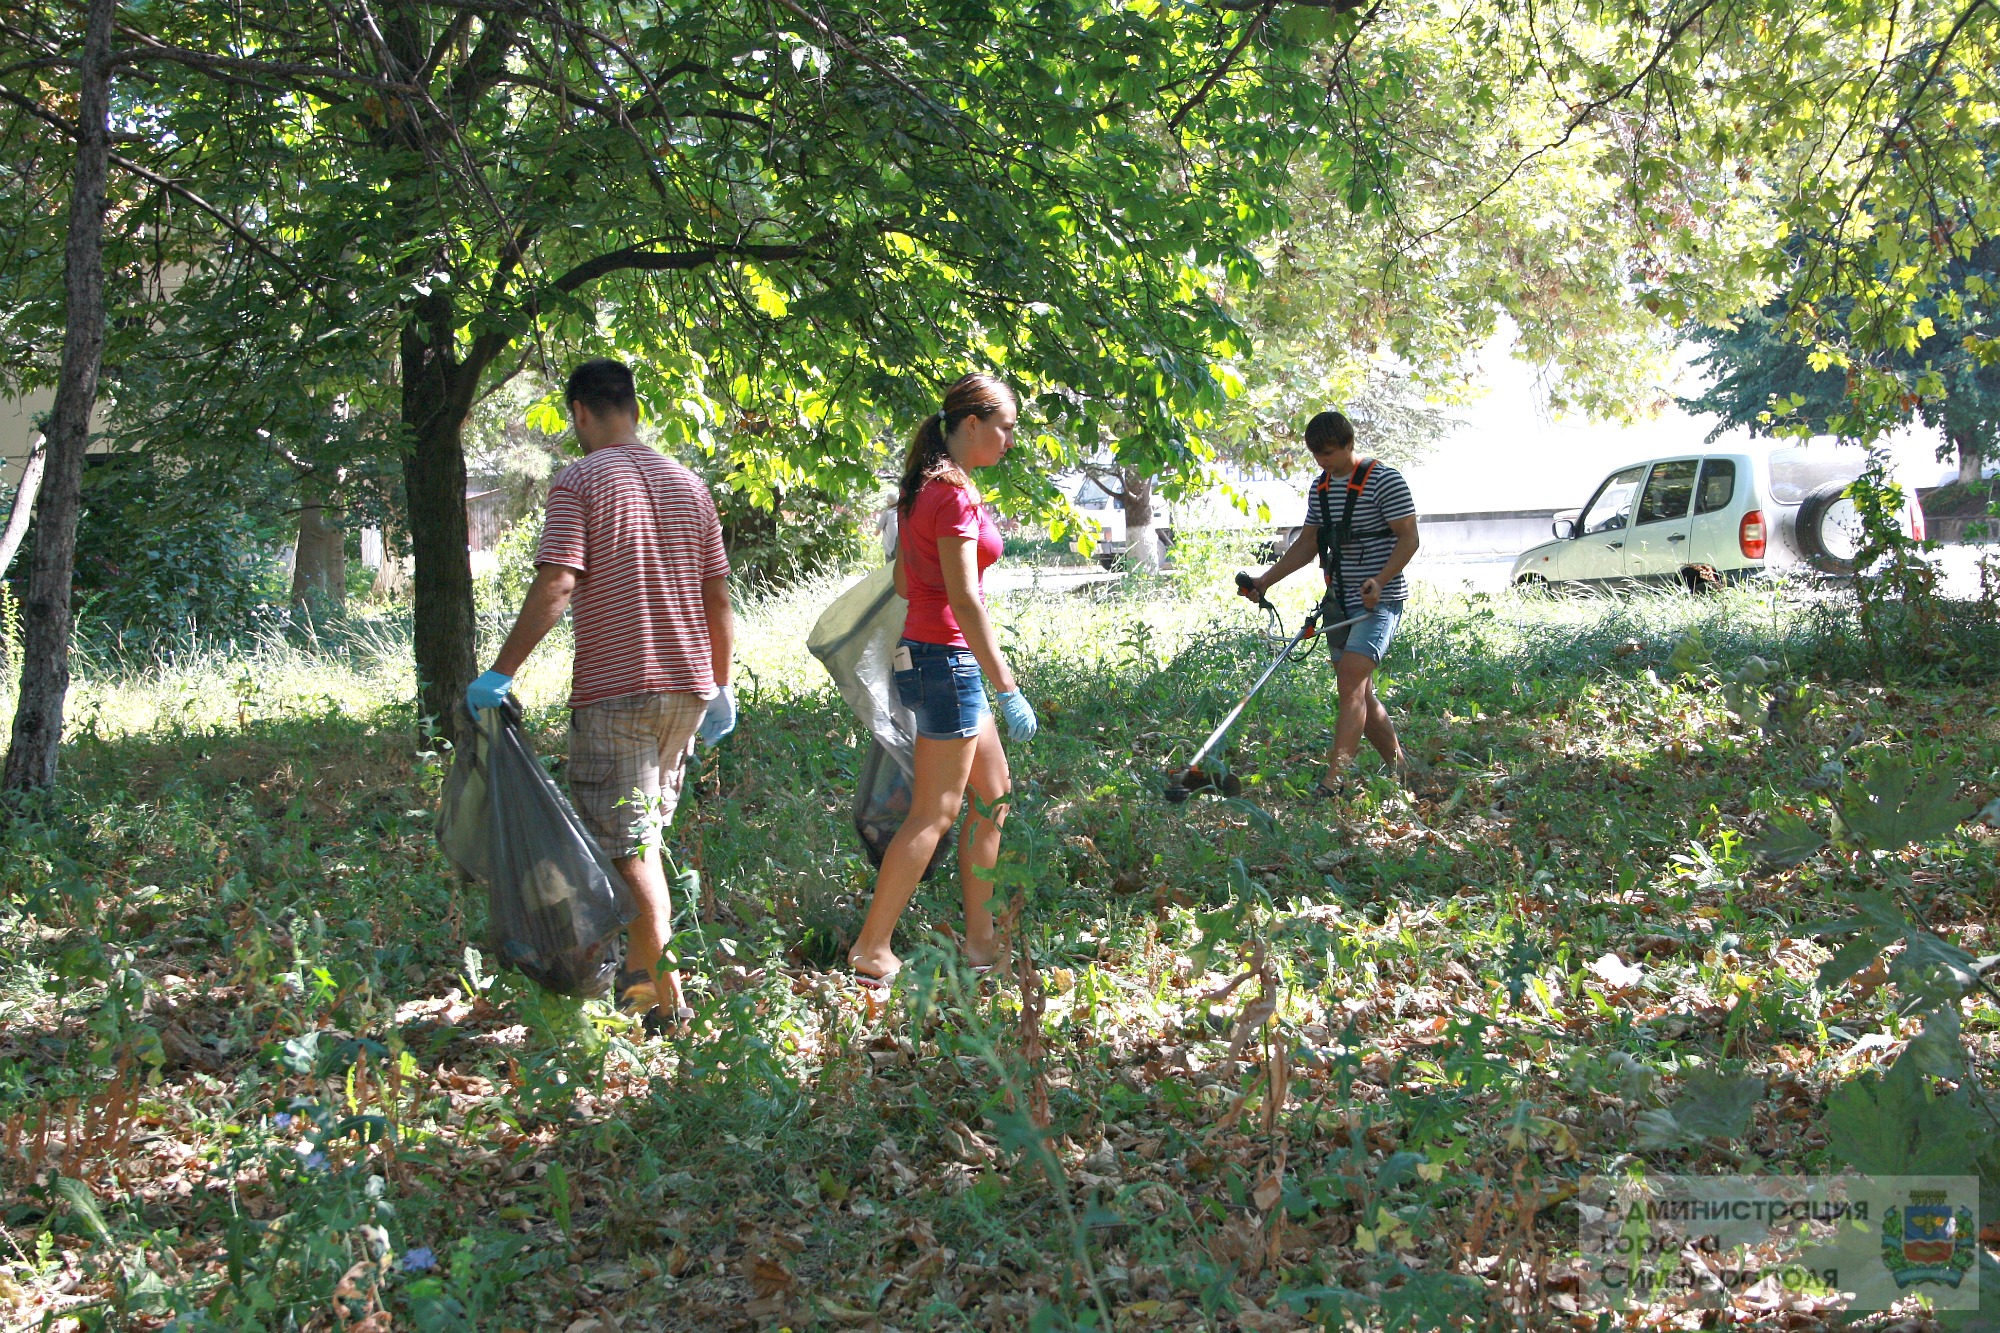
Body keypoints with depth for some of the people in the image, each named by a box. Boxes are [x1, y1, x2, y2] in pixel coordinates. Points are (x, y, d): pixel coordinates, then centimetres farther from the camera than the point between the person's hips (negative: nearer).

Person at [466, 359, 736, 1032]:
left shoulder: (579, 483, -8)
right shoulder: (688, 485, 10)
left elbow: (554, 587, -17)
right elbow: (717, 598, 11)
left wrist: (501, 673, -13)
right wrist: (721, 686, 20)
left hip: (612, 690, -6)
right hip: (686, 687, 6)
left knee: (626, 846, -1)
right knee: (643, 832, 20)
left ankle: (668, 1000, -3)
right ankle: (641, 972, 26)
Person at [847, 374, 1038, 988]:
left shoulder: (925, 488, 13)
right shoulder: (955, 495, -17)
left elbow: (904, 583, 17)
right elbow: (963, 600, -22)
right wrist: (1008, 688, -20)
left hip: (928, 653, 10)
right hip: (948, 658, -10)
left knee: (993, 797, 16)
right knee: (934, 814, -4)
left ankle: (980, 940, 20)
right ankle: (871, 950, 0)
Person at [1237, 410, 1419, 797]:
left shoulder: (1384, 480, -10)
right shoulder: (1321, 487, 13)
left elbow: (1408, 538, -13)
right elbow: (1308, 543, 20)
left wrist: (1380, 580, -28)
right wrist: (1265, 580, 12)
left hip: (1379, 601, -8)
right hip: (1339, 602, 8)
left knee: (1351, 684, -20)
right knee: (1360, 694, 9)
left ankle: (1333, 782, -27)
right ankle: (1401, 771, 23)